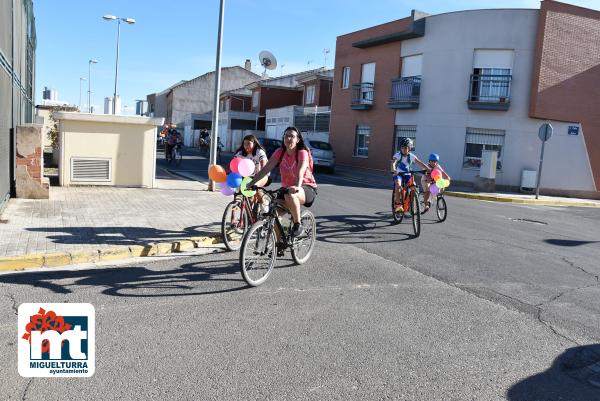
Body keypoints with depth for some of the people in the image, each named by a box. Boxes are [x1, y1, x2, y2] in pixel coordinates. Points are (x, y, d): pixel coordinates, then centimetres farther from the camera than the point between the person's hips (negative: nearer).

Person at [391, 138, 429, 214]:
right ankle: (398, 204, -26)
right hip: (398, 174, -3)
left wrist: (429, 169, -29)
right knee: (398, 185, -32)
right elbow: (393, 162, -32)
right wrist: (393, 170, -53)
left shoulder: (411, 156, -7)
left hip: (407, 174, 3)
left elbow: (420, 163, -15)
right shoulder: (398, 155, -14)